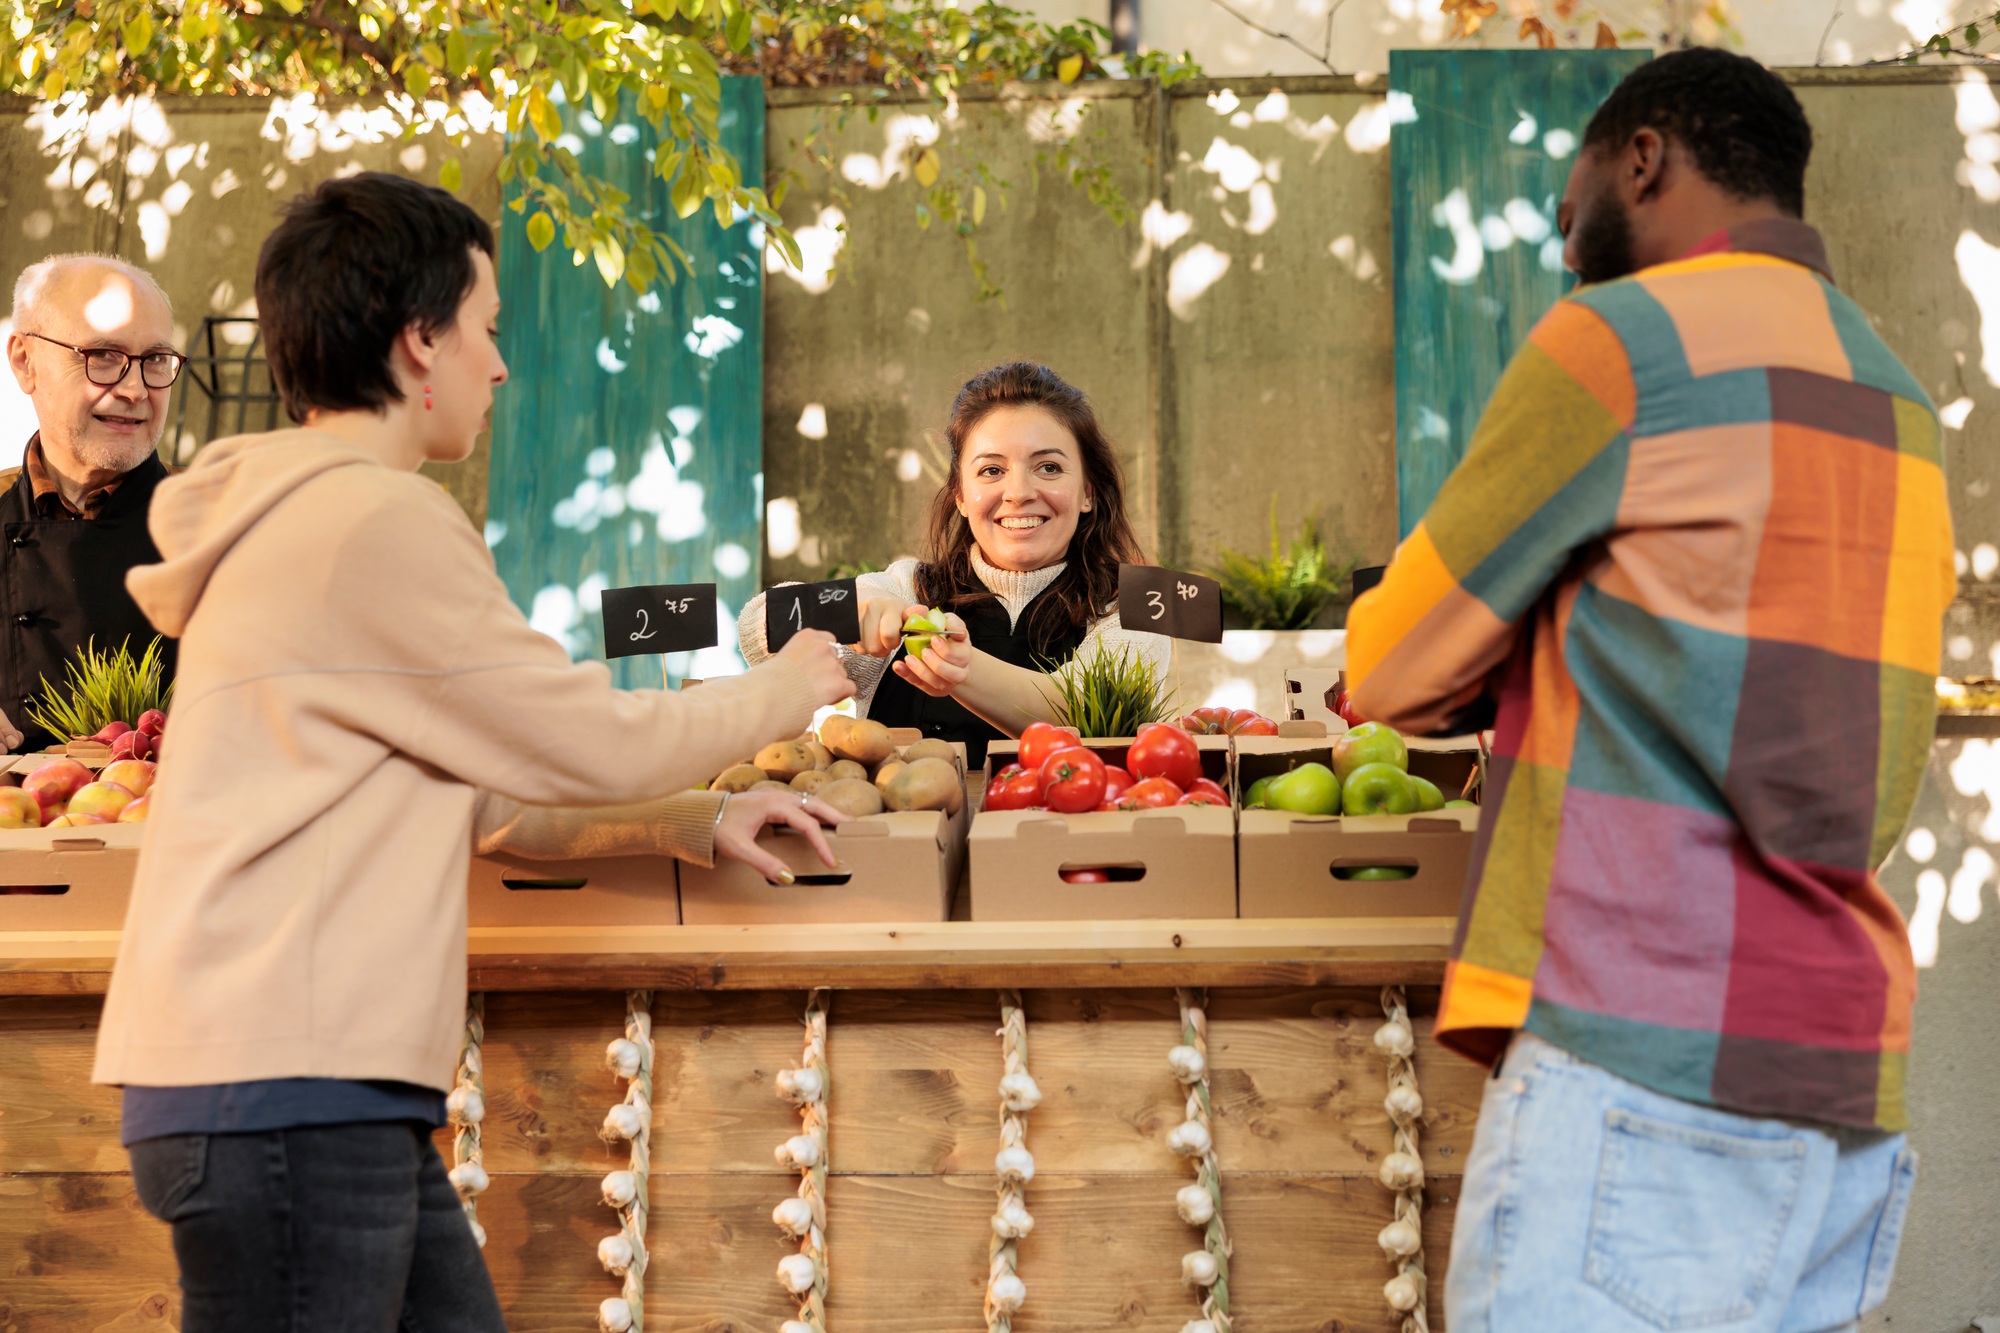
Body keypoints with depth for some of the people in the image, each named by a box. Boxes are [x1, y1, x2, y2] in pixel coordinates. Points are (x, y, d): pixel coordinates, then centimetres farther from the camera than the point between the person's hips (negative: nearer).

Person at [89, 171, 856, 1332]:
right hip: (288, 1091, -10)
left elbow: (480, 792, 22)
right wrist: (782, 693, 10)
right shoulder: (377, 523, -13)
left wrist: (695, 822, 16)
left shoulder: (298, 520, 20)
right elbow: (595, 744, -7)